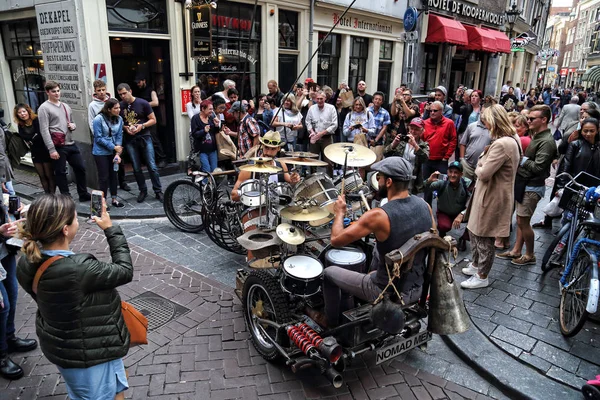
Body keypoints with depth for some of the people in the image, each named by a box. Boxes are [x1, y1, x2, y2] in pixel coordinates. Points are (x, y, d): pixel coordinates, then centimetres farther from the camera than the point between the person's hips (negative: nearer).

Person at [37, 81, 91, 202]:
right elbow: (44, 131, -13)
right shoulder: (44, 108, -6)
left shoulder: (66, 106, 15)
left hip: (71, 144, 7)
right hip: (58, 147, -7)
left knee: (80, 167, 11)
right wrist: (51, 149, -19)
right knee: (60, 173, 4)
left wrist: (73, 126, 0)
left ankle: (83, 194, 24)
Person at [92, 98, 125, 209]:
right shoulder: (98, 119, -16)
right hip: (101, 152, -4)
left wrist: (117, 153, -13)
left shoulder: (119, 119, -4)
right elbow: (98, 138, -15)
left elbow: (119, 136, -4)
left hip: (113, 152, 4)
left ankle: (114, 199, 23)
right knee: (104, 177, 0)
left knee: (114, 175, 11)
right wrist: (114, 147, -18)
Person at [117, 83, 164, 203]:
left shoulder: (143, 103, -4)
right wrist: (125, 128, -7)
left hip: (144, 138, -3)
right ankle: (143, 191, 22)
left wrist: (142, 126, -16)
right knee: (136, 168, 8)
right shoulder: (120, 106, 4)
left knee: (152, 166, -4)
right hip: (130, 140, 3)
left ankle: (158, 191, 7)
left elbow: (153, 120, -1)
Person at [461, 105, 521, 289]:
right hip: (488, 194, 10)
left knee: (484, 237, 5)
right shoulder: (510, 140, 9)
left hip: (492, 197, -10)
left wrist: (478, 168, -5)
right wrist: (482, 166, -4)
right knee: (474, 231, 22)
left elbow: (484, 173, -24)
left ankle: (482, 276, 21)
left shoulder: (501, 144, -25)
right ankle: (476, 264, 39)